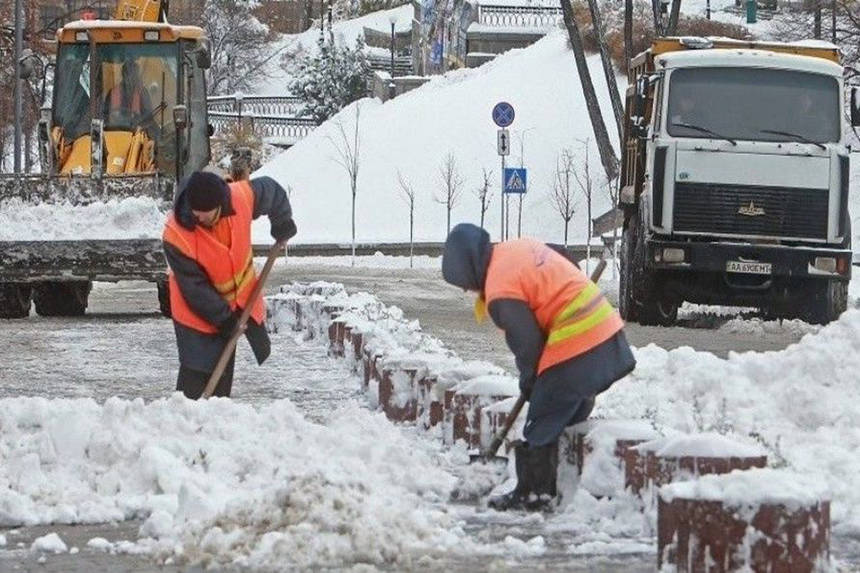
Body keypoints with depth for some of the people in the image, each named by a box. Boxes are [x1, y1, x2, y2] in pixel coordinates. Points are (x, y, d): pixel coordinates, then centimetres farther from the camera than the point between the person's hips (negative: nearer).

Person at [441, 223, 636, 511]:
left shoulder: (502, 291, -15)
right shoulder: (519, 248, 11)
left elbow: (526, 340, -12)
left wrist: (528, 379, 9)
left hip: (573, 351, -9)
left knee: (541, 425, 2)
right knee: (571, 418, 19)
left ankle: (532, 492, 8)